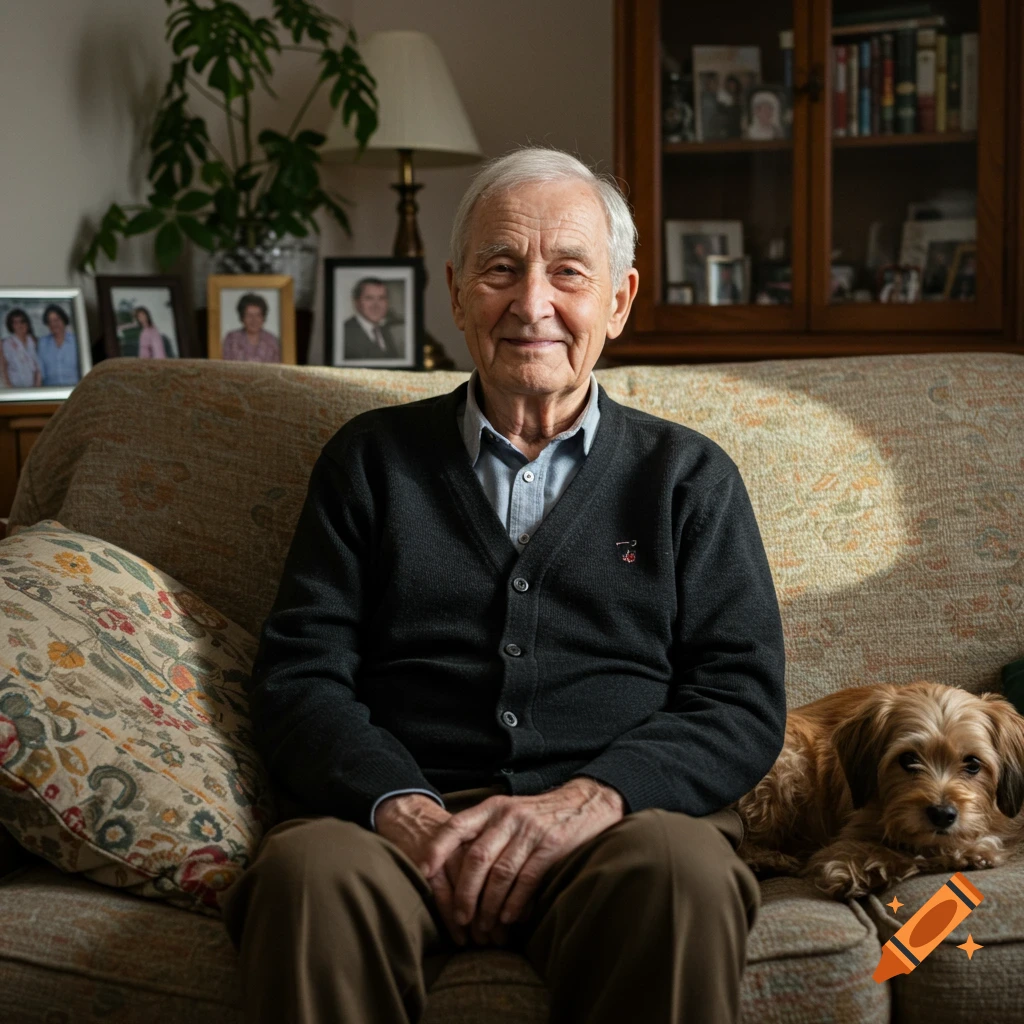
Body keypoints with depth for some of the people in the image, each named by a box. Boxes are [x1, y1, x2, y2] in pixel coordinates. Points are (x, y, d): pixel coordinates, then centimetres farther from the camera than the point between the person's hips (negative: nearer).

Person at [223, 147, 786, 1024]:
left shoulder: (690, 478, 16)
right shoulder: (371, 459, 18)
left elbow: (745, 704, 6)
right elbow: (297, 676, 9)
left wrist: (591, 798, -13)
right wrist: (399, 807, -12)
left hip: (617, 826, 1)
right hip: (402, 823, 0)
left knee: (686, 872, -34)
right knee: (310, 870, -34)